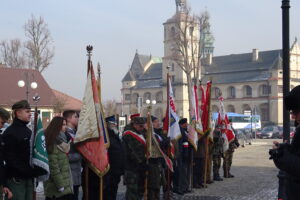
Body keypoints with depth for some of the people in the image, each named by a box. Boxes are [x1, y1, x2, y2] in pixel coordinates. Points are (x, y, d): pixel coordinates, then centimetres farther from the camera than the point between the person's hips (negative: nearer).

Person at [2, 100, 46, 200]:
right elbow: (10, 157, -17)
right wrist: (28, 171, -20)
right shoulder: (10, 132, -10)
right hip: (16, 178, -7)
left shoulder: (28, 131, 16)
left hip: (29, 177, 7)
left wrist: (37, 169, 5)